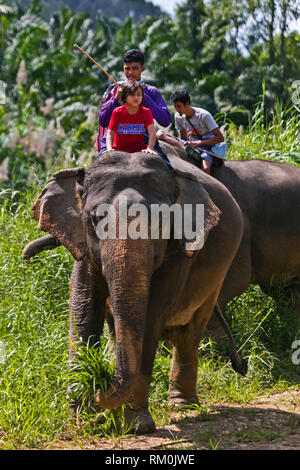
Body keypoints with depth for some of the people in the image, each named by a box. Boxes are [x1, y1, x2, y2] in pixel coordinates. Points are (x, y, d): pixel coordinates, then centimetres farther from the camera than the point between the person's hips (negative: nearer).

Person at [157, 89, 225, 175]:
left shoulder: (203, 115, -12)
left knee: (206, 169, -41)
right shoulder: (178, 116, 4)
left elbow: (220, 138, -15)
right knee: (160, 134, -18)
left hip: (206, 146, -5)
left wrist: (197, 143, -23)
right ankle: (187, 150, -40)